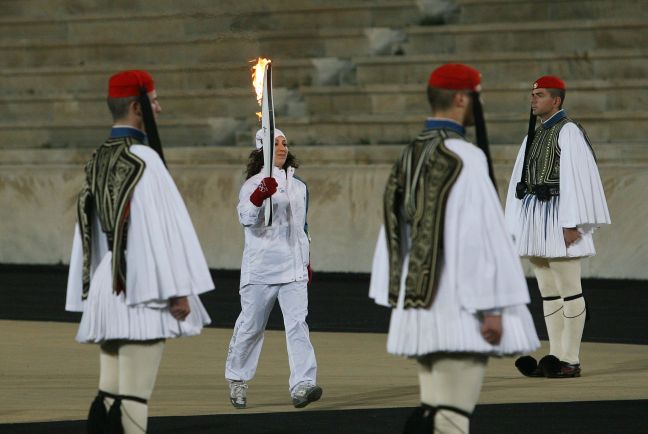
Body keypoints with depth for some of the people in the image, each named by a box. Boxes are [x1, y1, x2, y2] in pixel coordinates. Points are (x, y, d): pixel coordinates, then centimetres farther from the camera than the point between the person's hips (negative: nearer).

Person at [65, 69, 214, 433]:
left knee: (110, 393, 9)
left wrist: (92, 295, 20)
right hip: (143, 294, -8)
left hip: (108, 291, 8)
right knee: (133, 395, -7)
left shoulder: (99, 162, 12)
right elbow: (163, 226, -17)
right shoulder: (143, 159, -13)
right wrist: (178, 291, -15)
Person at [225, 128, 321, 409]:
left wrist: (306, 261, 24)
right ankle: (237, 381, 23)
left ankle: (302, 386, -18)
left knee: (298, 324, -10)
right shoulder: (253, 185, -5)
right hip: (260, 268, -4)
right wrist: (259, 197, -39)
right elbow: (248, 219, -22)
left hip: (294, 269, 4)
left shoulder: (298, 186, 15)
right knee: (251, 326, 4)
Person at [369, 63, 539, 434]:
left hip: (420, 305, 9)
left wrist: (398, 300, 18)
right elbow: (481, 234, -18)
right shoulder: (465, 158, -14)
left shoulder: (410, 157, 11)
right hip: (458, 308, -8)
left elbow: (395, 234, 14)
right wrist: (491, 308, -16)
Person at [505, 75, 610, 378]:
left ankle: (571, 361, -3)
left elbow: (576, 178, -15)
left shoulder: (568, 132, -8)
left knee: (568, 290, -5)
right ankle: (555, 358, 11)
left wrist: (571, 224, -20)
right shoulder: (533, 137, 18)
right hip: (534, 217, 9)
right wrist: (514, 226, 13)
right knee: (548, 291, 9)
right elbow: (520, 180, 17)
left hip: (558, 216, -9)